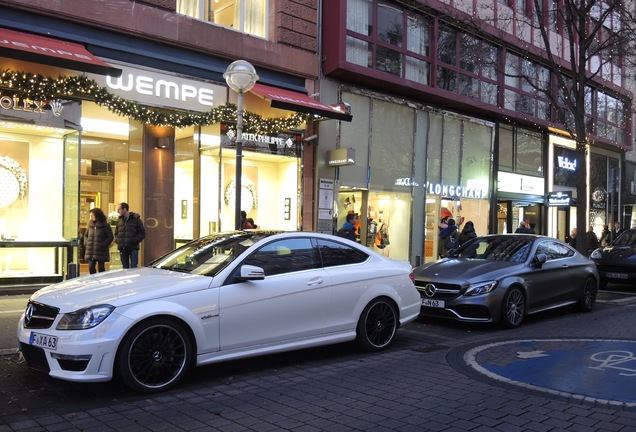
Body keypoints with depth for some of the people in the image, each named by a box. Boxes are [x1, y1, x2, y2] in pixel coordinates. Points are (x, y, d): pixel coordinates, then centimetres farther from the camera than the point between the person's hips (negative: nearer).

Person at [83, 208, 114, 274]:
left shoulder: (105, 226, -4)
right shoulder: (90, 225, 9)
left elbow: (110, 237, -4)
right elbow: (85, 235, 23)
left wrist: (104, 245, -12)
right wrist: (86, 243, 7)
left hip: (101, 252, -4)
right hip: (90, 252, 4)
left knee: (101, 268, 3)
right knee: (91, 267, 0)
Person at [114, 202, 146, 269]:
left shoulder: (136, 219, -2)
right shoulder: (119, 220, 13)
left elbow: (142, 233, -2)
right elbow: (116, 233, 24)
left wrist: (135, 240, -15)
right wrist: (117, 240, 4)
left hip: (133, 248, -5)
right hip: (122, 248, 5)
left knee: (133, 268, -9)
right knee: (125, 267, 9)